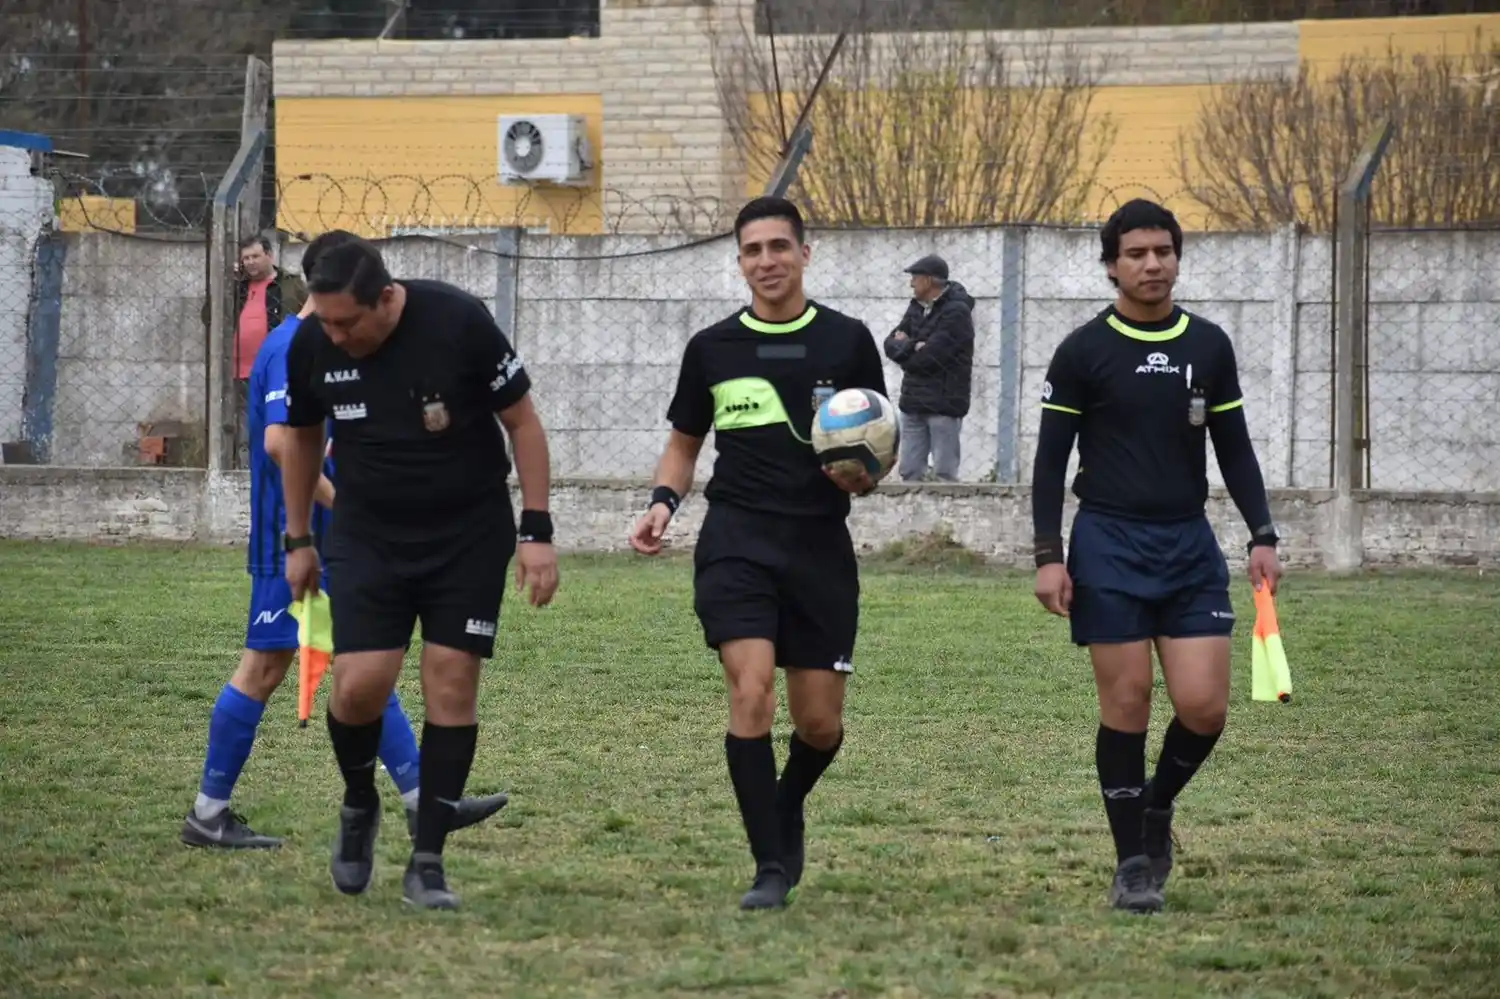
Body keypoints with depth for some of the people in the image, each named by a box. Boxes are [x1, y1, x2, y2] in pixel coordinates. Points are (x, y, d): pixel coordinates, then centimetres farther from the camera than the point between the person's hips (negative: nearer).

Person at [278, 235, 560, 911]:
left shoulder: (458, 322, -19)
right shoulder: (313, 344, -9)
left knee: (451, 684, -5)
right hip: (367, 536, 2)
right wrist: (298, 539, 13)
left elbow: (522, 420, -9)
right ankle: (359, 805, 18)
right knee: (358, 684, -12)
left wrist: (537, 532, -11)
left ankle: (428, 863, 4)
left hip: (469, 536, -2)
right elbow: (302, 437, 10)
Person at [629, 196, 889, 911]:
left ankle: (786, 808, 37)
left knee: (820, 723, 3)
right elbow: (684, 442, 18)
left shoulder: (847, 341, 4)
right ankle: (771, 868, -12)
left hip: (820, 548, 1)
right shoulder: (712, 348, 7)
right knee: (751, 694, -18)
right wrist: (663, 502, 0)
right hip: (736, 543, -1)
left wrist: (861, 476, -13)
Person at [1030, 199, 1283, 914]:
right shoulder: (1083, 351, -1)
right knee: (1126, 702, -3)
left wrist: (1262, 537, 3)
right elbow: (1051, 459, 0)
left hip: (1190, 544, 3)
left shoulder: (1209, 346, 8)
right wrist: (1049, 555, -8)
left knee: (1204, 706, -6)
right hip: (1109, 544, -3)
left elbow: (1234, 449, 13)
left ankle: (1156, 807, 23)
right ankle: (1134, 863, 7)